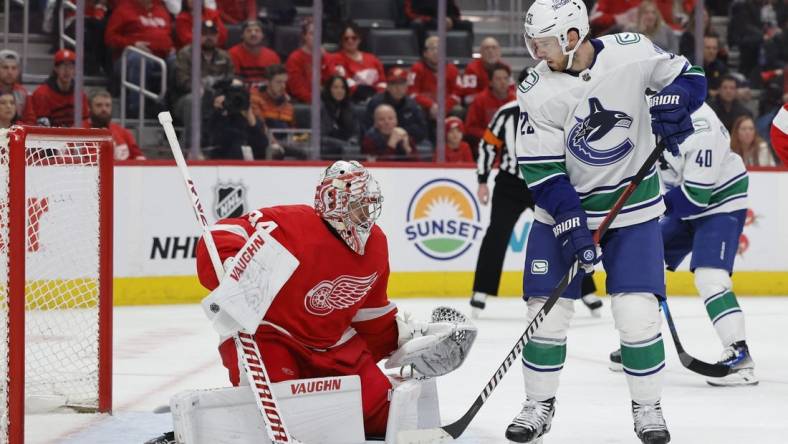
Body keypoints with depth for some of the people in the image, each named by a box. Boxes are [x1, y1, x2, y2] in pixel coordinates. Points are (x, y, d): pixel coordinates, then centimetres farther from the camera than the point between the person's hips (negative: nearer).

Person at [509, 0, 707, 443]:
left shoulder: (632, 51, -15)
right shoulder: (537, 91, -14)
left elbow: (688, 76, 2)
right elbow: (542, 170, -12)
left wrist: (672, 103, -20)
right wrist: (571, 227, -21)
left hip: (633, 206, -1)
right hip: (564, 208, 1)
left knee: (638, 314, -8)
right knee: (547, 311, -1)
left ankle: (648, 407, 10)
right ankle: (539, 405, 17)